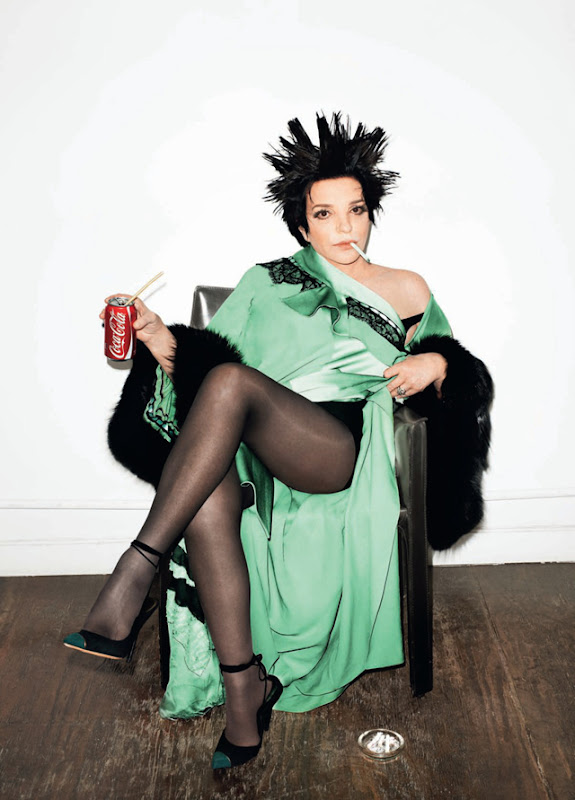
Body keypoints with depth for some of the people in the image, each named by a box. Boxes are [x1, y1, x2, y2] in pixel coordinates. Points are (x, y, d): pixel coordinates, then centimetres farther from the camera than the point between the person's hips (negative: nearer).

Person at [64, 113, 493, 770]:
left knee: (231, 379, -32)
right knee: (209, 493, -37)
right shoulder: (267, 283, 23)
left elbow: (455, 362, 24)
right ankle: (244, 689, -26)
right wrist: (164, 340, -6)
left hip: (344, 451, -2)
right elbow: (208, 350, 15)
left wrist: (434, 361, 0)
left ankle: (135, 574, -34)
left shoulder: (406, 291, 22)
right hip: (257, 452, 2)